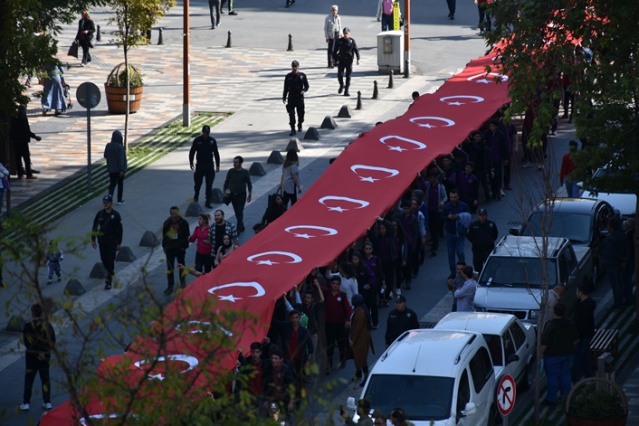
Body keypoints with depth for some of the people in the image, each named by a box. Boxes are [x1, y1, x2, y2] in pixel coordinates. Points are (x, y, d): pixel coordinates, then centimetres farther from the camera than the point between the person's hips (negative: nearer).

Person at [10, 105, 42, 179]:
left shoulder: (13, 118, 3)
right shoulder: (23, 118, -16)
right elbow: (27, 131, -17)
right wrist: (35, 136, -8)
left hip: (15, 140, 6)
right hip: (23, 140, -6)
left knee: (17, 158, 11)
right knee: (26, 157, 0)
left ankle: (20, 174, 14)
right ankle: (29, 174, 0)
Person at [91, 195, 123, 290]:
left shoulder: (115, 215, -6)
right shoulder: (100, 214, 1)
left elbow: (119, 230, -3)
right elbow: (95, 227, 7)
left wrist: (119, 243, -5)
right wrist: (93, 239, 2)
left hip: (112, 241, -3)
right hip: (102, 241, 3)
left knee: (110, 260, -8)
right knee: (104, 260, 9)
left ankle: (108, 281, -4)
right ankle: (111, 273, 36)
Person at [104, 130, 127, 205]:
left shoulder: (108, 146, -5)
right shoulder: (120, 147, -19)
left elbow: (105, 156, 7)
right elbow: (121, 159, -21)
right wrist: (121, 170, -19)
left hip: (111, 168, 3)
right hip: (119, 168, -3)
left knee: (112, 184, 10)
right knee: (120, 184, 14)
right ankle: (119, 200, 22)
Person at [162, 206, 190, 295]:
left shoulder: (183, 223, -11)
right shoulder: (167, 223, -2)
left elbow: (187, 236, -7)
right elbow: (164, 235, 7)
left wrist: (184, 246, -10)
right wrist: (164, 246, 5)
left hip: (180, 248, -2)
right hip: (170, 248, 2)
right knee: (170, 268, 4)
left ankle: (183, 284, 28)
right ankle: (170, 286, 11)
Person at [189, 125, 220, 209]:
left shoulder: (212, 141, 0)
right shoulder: (197, 140, -4)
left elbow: (216, 153, 7)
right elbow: (192, 152, 3)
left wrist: (217, 165, 6)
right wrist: (191, 163, -3)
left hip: (209, 165, 0)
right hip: (199, 165, 0)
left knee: (209, 184, -4)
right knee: (198, 183, 12)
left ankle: (208, 203, -1)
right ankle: (196, 198, 37)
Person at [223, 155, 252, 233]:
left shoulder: (245, 172, -7)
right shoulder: (231, 171, 0)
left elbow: (249, 184, 0)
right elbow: (226, 182, 8)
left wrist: (249, 195, 0)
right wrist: (224, 191, 1)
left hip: (241, 195, -4)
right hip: (233, 195, 4)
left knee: (240, 212, -9)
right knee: (236, 212, 11)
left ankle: (239, 229, -12)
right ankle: (241, 227, 25)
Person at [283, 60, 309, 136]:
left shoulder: (302, 75, 1)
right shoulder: (288, 76, 3)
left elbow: (306, 85, 4)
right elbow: (286, 88, 8)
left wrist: (304, 90, -18)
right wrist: (284, 97, 5)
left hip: (300, 98, 1)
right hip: (291, 98, 0)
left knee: (300, 113, 11)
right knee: (291, 114, -11)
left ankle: (300, 125, 37)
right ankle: (293, 130, -12)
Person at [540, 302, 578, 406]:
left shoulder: (551, 326, -21)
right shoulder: (570, 325, -2)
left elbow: (544, 343, -21)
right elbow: (575, 340, 10)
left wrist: (541, 353, -7)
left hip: (553, 356, -6)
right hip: (568, 354, 6)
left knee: (552, 377, 3)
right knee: (565, 374, 18)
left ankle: (551, 399, 9)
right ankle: (566, 396, 26)